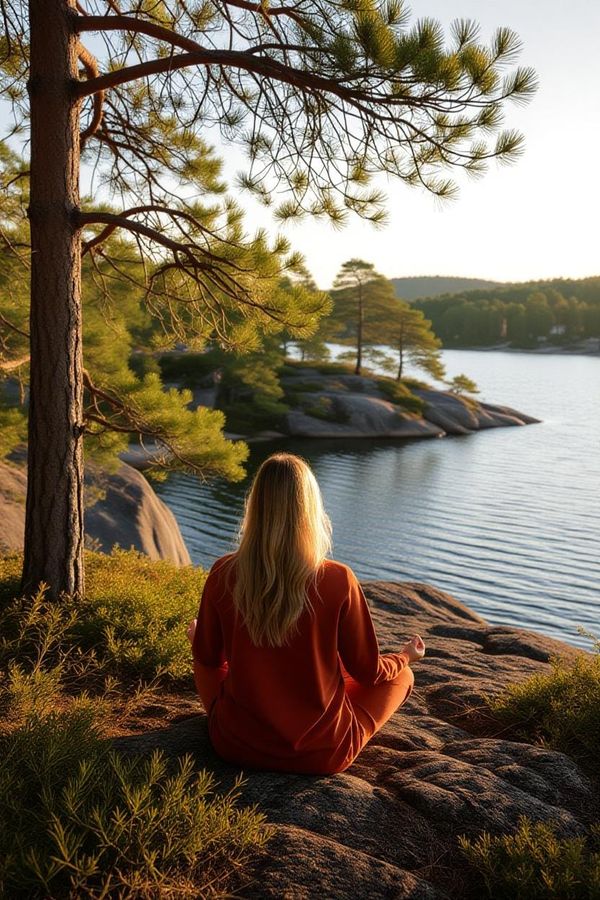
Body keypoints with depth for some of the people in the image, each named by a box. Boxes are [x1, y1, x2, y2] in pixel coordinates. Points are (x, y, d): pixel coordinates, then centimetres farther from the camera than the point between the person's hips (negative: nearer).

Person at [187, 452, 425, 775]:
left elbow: (207, 658, 0)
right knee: (401, 674, 20)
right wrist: (406, 656, 14)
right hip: (322, 755, -2)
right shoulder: (338, 581, -22)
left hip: (236, 745, 3)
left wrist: (197, 636, 25)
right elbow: (368, 672, -9)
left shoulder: (224, 574, -16)